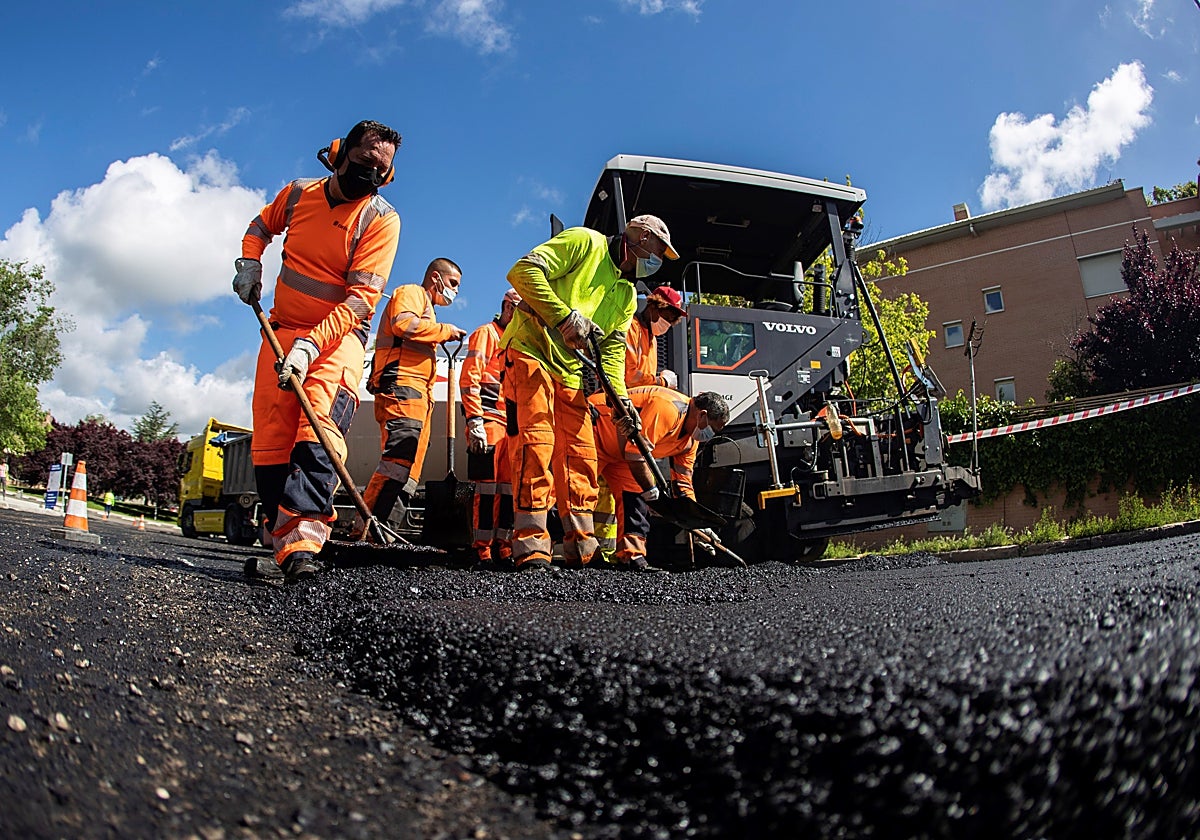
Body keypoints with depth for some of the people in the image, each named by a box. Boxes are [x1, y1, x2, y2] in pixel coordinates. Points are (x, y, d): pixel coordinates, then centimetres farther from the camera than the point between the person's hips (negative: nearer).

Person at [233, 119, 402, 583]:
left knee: (321, 422, -28)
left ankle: (302, 541, -40)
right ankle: (284, 544, 3)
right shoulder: (298, 193, 2)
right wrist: (249, 262, 5)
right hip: (283, 329, 5)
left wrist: (311, 344, -29)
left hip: (340, 334, -4)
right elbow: (260, 226, 25)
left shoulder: (381, 218, -11)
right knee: (270, 437, -3)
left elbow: (363, 297, -19)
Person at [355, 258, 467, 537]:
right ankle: (366, 528, -27)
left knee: (409, 471, 3)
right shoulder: (412, 292, 6)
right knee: (399, 460, -23)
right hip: (402, 388, -10)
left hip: (417, 394, 10)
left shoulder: (425, 310, 36)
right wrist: (445, 331, -6)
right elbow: (403, 323, -16)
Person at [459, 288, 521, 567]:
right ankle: (482, 549, -1)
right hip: (490, 420, -8)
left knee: (511, 487, 6)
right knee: (488, 487, -7)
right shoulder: (486, 333, 1)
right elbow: (469, 378, -9)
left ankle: (504, 546, 13)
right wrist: (475, 421, -18)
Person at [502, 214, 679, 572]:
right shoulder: (585, 242, -3)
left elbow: (612, 351, 12)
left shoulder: (627, 295, 19)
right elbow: (523, 271, -15)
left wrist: (621, 399, -4)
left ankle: (582, 549, 11)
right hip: (531, 353, -8)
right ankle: (531, 548, -17)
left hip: (570, 374, 8)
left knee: (581, 455, 4)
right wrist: (564, 316, -23)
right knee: (536, 442, -19)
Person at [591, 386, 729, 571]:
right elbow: (635, 452, -30)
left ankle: (631, 556, -2)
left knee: (635, 492, 1)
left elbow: (683, 482, 8)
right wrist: (651, 489, -20)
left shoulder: (691, 439, 3)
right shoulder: (668, 409, -29)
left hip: (616, 450, 10)